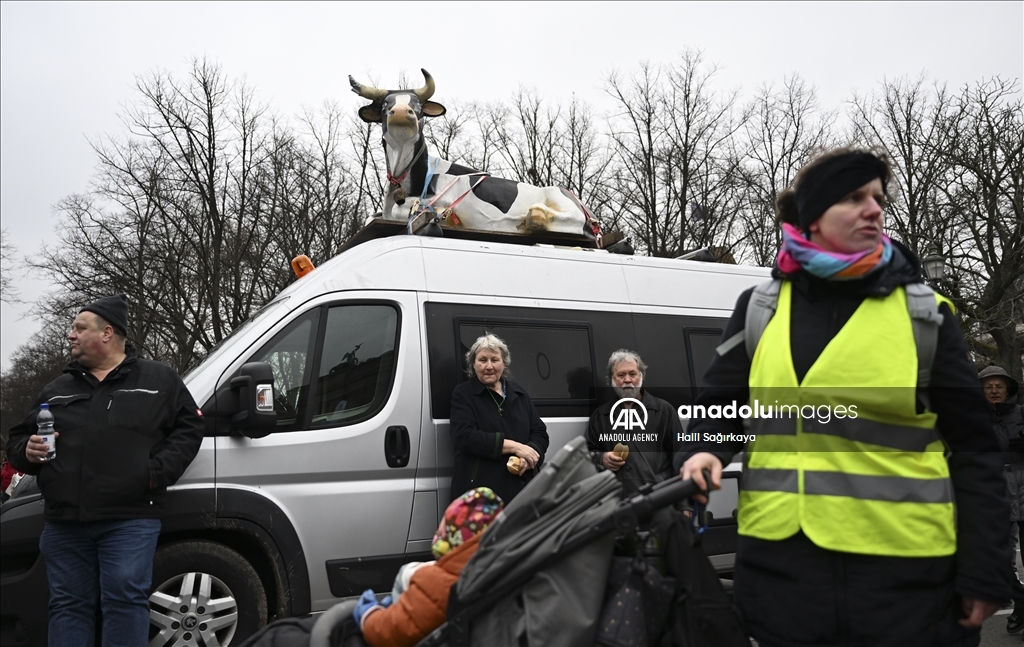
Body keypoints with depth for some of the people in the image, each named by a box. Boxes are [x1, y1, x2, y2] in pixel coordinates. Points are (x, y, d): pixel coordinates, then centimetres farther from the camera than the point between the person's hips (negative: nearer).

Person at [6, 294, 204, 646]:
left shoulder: (158, 380, 6)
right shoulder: (57, 389, 18)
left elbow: (188, 428, 3)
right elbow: (17, 439, 25)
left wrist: (157, 471, -9)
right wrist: (27, 451, 1)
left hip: (129, 519, -4)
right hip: (64, 524, 5)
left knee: (124, 598, -8)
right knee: (68, 604, 9)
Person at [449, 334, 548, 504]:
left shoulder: (518, 393, 15)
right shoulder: (463, 394, 1)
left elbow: (540, 432, 12)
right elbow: (466, 436, -13)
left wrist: (530, 454, -11)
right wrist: (514, 446, -17)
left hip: (520, 488, 4)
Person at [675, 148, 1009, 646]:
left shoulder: (923, 314, 1)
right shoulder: (760, 309, 4)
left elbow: (971, 450, 2)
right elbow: (720, 408, 11)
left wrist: (984, 572, -2)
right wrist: (703, 452, -11)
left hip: (904, 571, -1)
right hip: (781, 564, 1)